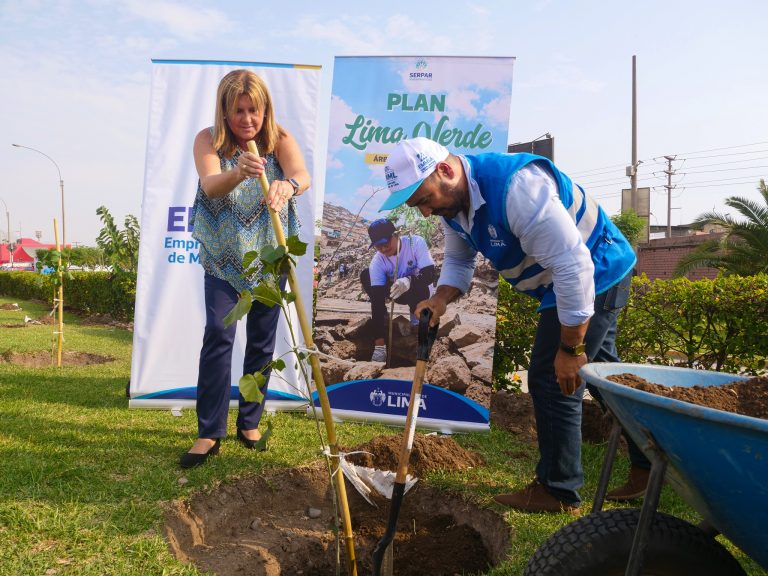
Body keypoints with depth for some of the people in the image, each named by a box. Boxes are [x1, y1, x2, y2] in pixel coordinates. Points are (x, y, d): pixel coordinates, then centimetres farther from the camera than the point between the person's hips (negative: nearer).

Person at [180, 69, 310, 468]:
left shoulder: (279, 139, -10)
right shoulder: (208, 140, -11)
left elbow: (302, 176, -29)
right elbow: (210, 185, -30)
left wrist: (287, 185, -54)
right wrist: (239, 173, -52)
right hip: (224, 259, -1)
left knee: (262, 343, 7)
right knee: (218, 337, -10)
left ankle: (249, 423, 22)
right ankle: (210, 432, -1)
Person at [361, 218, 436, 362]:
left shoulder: (416, 243, -28)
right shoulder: (377, 261, -23)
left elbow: (430, 274, -33)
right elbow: (377, 299, -29)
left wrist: (409, 280, -56)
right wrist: (379, 344, -37)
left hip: (420, 292, -3)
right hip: (398, 292, 3)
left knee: (417, 287, -38)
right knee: (365, 275, -18)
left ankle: (417, 314, -2)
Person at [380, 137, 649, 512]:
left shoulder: (517, 187, -34)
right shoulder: (451, 200, -4)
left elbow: (572, 266, -33)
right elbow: (458, 260, 9)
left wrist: (571, 347, -27)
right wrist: (441, 299, -12)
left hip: (597, 273, -10)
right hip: (565, 280, 10)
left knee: (552, 381, -5)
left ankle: (558, 492, 12)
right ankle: (650, 464, 37)